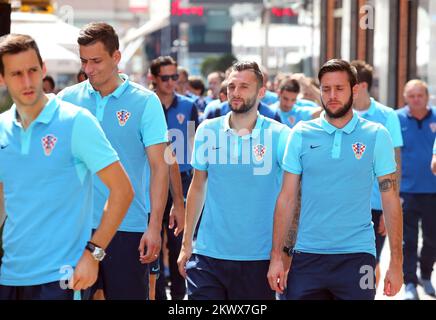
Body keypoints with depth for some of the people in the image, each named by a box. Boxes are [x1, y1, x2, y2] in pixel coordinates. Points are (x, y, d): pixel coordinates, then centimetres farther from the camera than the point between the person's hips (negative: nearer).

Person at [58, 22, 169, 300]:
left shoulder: (145, 102, -3)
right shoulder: (67, 99, 4)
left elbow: (159, 167, -4)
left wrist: (154, 226, -11)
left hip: (128, 228, -2)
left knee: (128, 294, 4)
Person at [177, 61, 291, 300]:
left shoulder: (279, 135, -4)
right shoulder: (207, 131, 4)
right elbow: (198, 187, 12)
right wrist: (186, 244, 10)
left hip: (259, 259, -2)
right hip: (208, 254, 2)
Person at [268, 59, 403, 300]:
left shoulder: (377, 136, 1)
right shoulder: (301, 134, 4)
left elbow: (390, 200, 1)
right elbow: (287, 199, 5)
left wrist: (396, 262, -4)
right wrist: (277, 257, -1)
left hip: (357, 255, -1)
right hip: (307, 257, 1)